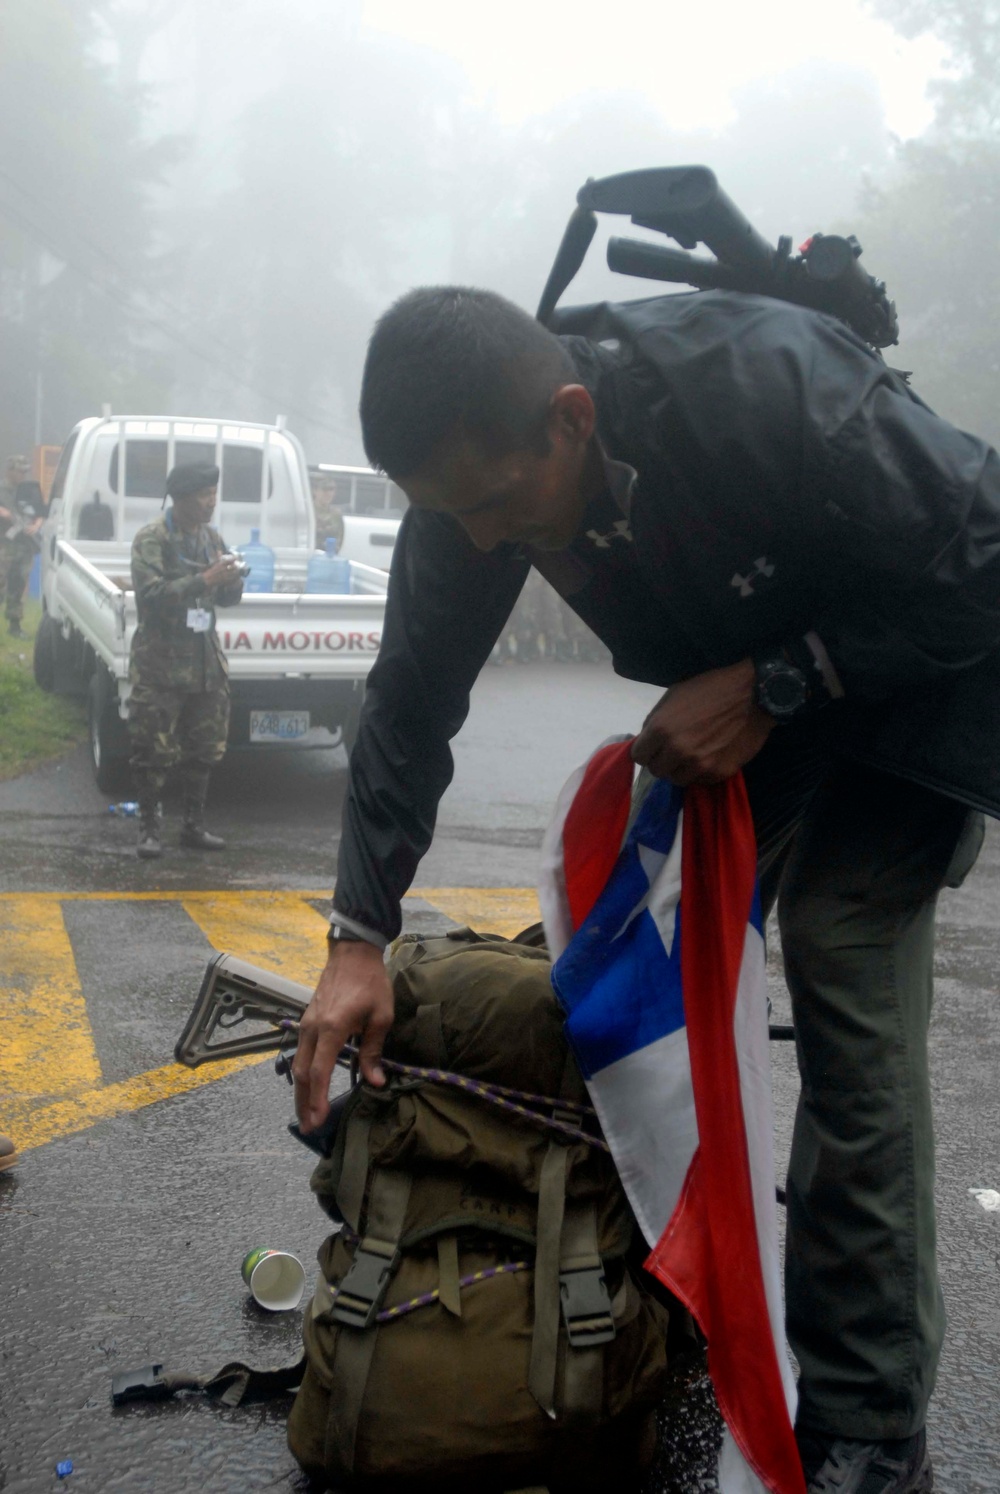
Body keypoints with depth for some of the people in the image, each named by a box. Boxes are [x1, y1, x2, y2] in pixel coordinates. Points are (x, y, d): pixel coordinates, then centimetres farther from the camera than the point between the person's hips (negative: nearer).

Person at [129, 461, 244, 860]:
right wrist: (205, 579, -27)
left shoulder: (212, 538, 11)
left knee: (204, 750, 9)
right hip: (160, 664, -6)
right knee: (154, 752, -3)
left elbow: (228, 599, 15)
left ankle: (194, 826, 20)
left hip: (206, 662, 6)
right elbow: (150, 593, -21)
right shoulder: (151, 540, -9)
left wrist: (231, 579, -9)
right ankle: (149, 829, 7)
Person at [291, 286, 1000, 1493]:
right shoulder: (475, 469, -18)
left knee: (846, 990, -14)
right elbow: (411, 705, -10)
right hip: (731, 693, 6)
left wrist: (769, 687, -30)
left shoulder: (768, 392, -37)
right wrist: (358, 939, -14)